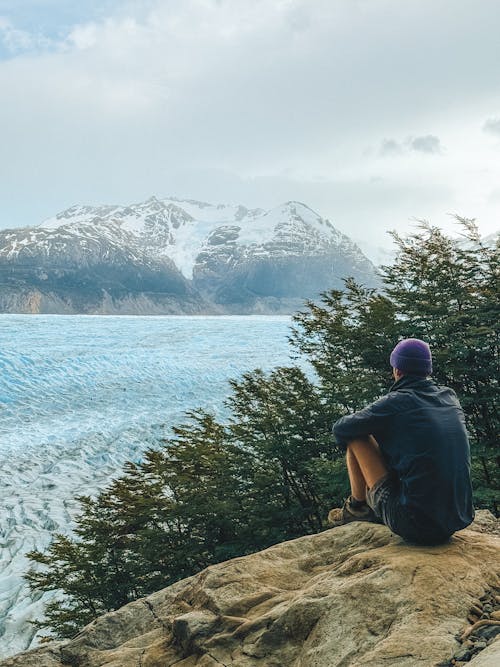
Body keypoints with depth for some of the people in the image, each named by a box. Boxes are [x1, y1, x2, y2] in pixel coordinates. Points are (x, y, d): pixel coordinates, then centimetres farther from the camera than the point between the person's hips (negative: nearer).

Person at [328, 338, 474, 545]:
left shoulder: (395, 402, -10)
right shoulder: (450, 398, 7)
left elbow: (339, 429, 2)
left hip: (413, 526, -6)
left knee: (356, 439, 4)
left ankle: (357, 506, 25)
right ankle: (372, 511, 39)